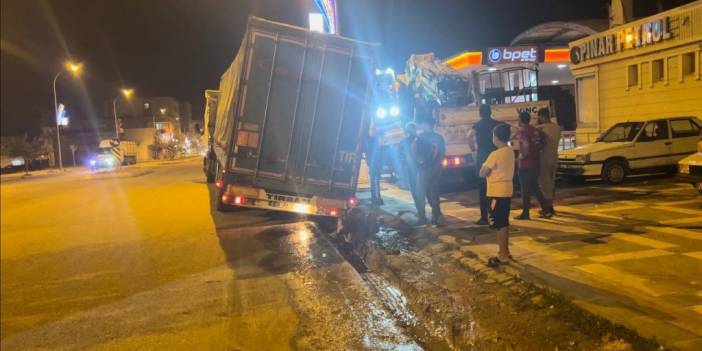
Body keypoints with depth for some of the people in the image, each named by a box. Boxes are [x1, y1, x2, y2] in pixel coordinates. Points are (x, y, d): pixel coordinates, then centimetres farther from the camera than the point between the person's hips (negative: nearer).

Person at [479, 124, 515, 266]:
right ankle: (505, 252, 25)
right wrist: (489, 165, 9)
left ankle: (502, 256, 0)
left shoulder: (495, 154, -18)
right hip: (506, 190, 9)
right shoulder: (510, 151, 8)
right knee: (504, 223, 16)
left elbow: (482, 173, -13)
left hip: (497, 192, -9)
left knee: (498, 225, -3)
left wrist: (484, 165, 4)